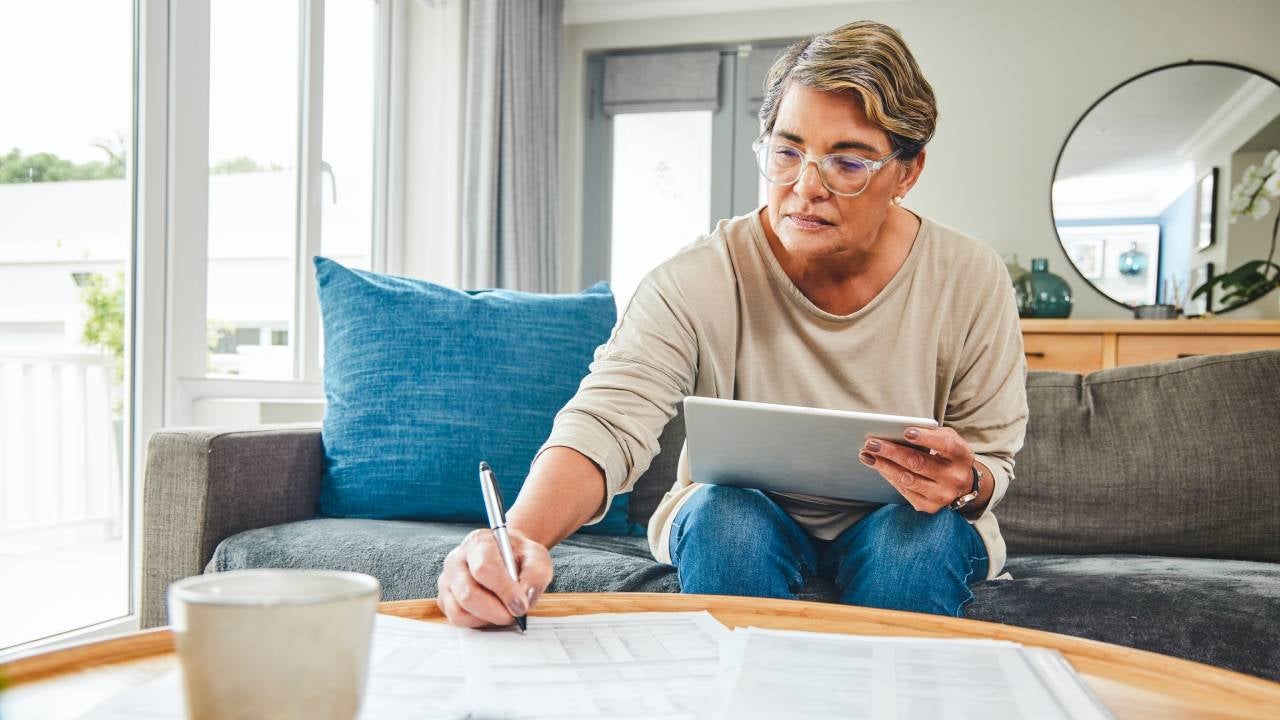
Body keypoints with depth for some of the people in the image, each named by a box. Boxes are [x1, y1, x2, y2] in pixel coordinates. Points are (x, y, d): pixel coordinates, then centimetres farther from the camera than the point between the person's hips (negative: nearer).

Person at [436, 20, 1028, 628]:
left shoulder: (971, 281, -13)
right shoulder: (695, 285, -19)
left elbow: (995, 459, -5)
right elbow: (605, 424, -31)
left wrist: (966, 483, -32)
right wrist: (519, 536, -52)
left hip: (904, 526, 1)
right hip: (736, 530, 0)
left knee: (924, 532, -32)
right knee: (728, 514, -33)